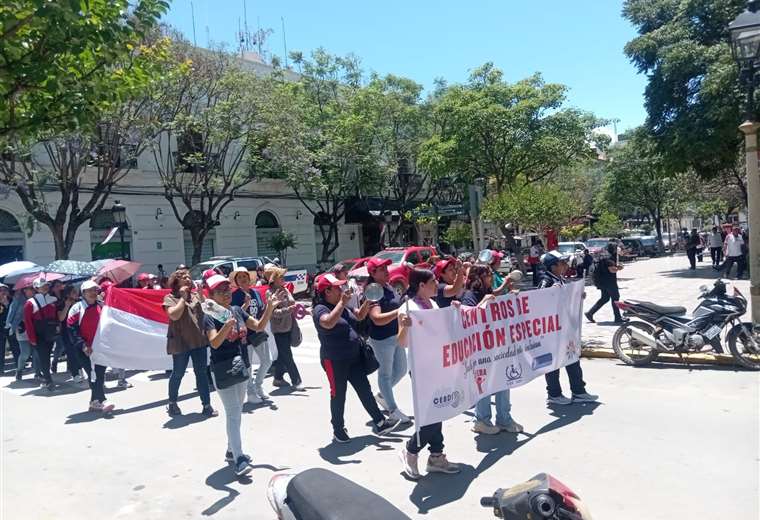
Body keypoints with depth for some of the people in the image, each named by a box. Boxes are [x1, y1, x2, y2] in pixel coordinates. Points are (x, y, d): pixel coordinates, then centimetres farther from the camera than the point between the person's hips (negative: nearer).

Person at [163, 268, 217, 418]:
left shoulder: (196, 294, 10)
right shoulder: (170, 297, -4)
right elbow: (174, 315, -19)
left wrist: (201, 293, -8)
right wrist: (183, 297, -13)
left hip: (199, 340, 4)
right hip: (180, 342, -4)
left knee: (201, 373, 5)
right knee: (178, 374, 9)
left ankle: (207, 405, 9)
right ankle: (172, 403, 30)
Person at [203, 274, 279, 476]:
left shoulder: (237, 310, 4)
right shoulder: (210, 316, -14)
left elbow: (259, 326, 8)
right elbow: (214, 343, -28)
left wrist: (270, 307, -5)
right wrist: (227, 326, -46)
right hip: (223, 370, -7)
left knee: (237, 411, 16)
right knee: (233, 413, -10)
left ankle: (232, 450, 30)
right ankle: (239, 459, -8)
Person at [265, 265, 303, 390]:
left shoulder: (285, 290, 8)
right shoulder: (270, 293, -13)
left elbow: (292, 303, 18)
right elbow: (274, 312, -21)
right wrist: (289, 309, -32)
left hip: (289, 327, 7)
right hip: (279, 329, -7)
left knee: (282, 355, 16)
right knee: (287, 357, -3)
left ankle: (278, 378, 29)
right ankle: (296, 381, 2)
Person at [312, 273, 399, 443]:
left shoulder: (343, 306, 9)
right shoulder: (320, 309, -15)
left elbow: (359, 316, 21)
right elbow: (328, 323, -37)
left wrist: (368, 300, 5)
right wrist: (342, 303, -32)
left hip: (354, 357, 7)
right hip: (335, 360, -7)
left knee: (365, 390, 11)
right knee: (338, 395, 5)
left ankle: (380, 424, 19)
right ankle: (338, 430, 22)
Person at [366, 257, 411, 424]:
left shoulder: (388, 287, 8)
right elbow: (377, 319, -30)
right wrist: (398, 312, -36)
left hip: (396, 336, 9)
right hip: (382, 339, -9)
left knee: (401, 370, 19)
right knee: (386, 373, 6)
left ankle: (382, 396, 38)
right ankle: (393, 410, 19)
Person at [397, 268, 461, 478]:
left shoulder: (433, 304, 9)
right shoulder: (409, 308, -15)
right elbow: (402, 343, -19)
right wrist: (404, 326, -38)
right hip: (421, 370, -8)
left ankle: (436, 456, 25)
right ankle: (410, 451, 17)